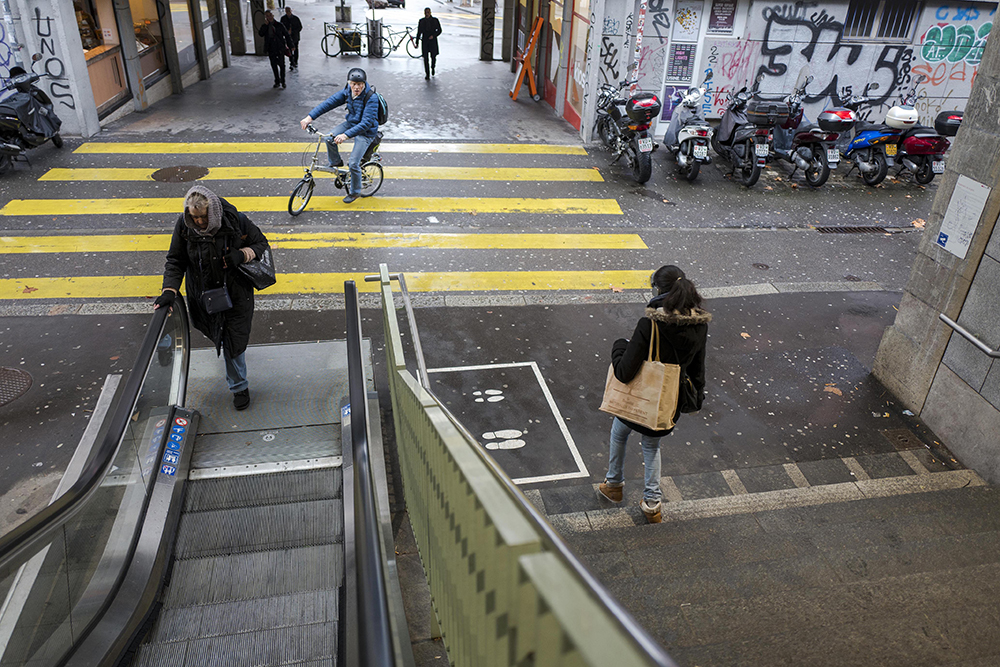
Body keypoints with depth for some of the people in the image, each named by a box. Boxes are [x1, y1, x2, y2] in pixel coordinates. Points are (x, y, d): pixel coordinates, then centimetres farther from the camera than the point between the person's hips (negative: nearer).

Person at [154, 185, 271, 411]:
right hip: (205, 295, 2)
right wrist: (170, 290, -16)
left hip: (236, 293, -2)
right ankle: (238, 386, 40)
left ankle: (239, 386, 25)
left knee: (234, 340, 3)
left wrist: (242, 255, -24)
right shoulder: (184, 226, -13)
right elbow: (175, 261, -3)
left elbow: (261, 243, -4)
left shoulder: (236, 221, -18)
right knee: (219, 336, 14)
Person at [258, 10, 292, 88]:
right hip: (271, 49, 3)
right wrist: (266, 25, -18)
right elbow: (261, 34, -14)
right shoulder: (264, 26, 4)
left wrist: (290, 47, -2)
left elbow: (287, 36, 2)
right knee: (274, 65, 10)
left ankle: (283, 82, 10)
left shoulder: (279, 25, -2)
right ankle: (277, 82, 22)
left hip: (280, 48, -3)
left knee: (281, 65, -2)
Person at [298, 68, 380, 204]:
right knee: (329, 138, -17)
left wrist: (346, 135, -44)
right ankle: (336, 162, 13)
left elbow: (366, 123, -34)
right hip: (351, 123, 6)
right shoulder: (347, 91, -9)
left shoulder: (371, 98, -28)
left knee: (353, 163, -12)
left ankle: (355, 192, 12)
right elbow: (329, 102, -10)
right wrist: (310, 117, -20)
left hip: (366, 132, -6)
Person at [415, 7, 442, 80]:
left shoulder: (435, 20, -1)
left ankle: (432, 67, 39)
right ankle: (427, 74, 2)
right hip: (424, 42, 1)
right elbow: (419, 32, 7)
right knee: (425, 58, -5)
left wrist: (433, 35, -15)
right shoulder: (421, 21, 3)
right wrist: (417, 42, 4)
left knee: (433, 57, 6)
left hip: (433, 41, -1)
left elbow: (439, 30, 2)